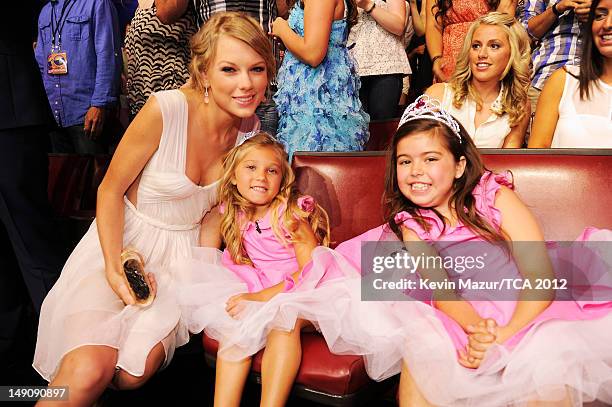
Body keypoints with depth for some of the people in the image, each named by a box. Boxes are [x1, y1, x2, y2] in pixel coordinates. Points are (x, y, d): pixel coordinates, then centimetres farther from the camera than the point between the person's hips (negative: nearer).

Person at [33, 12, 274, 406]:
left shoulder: (250, 129, -4)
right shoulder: (166, 109, -21)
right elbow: (110, 190, -11)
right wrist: (114, 266, -19)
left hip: (183, 253, 4)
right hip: (122, 239, -3)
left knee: (133, 374, -15)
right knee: (88, 369, -23)